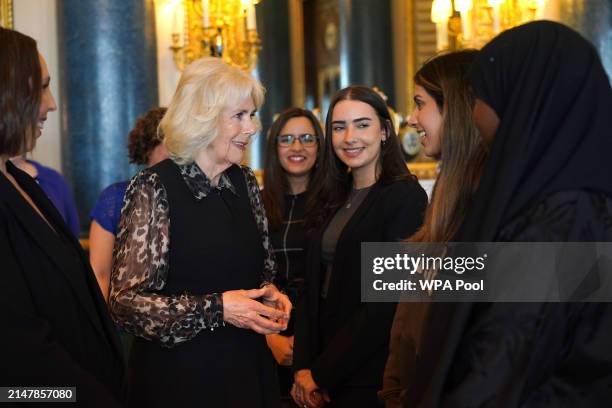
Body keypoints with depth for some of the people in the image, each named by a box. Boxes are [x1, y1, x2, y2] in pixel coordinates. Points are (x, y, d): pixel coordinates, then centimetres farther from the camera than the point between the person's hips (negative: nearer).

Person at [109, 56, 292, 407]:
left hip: (249, 367, 6)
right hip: (180, 376, -6)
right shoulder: (155, 189, -13)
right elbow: (127, 302, -16)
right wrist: (216, 309, -22)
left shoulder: (245, 183, 6)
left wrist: (269, 295, -1)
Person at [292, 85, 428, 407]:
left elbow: (389, 301, -17)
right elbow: (314, 289, 8)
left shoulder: (406, 197, -12)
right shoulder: (336, 200, 10)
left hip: (371, 379, -6)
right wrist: (303, 366, -6)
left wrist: (320, 372, -14)